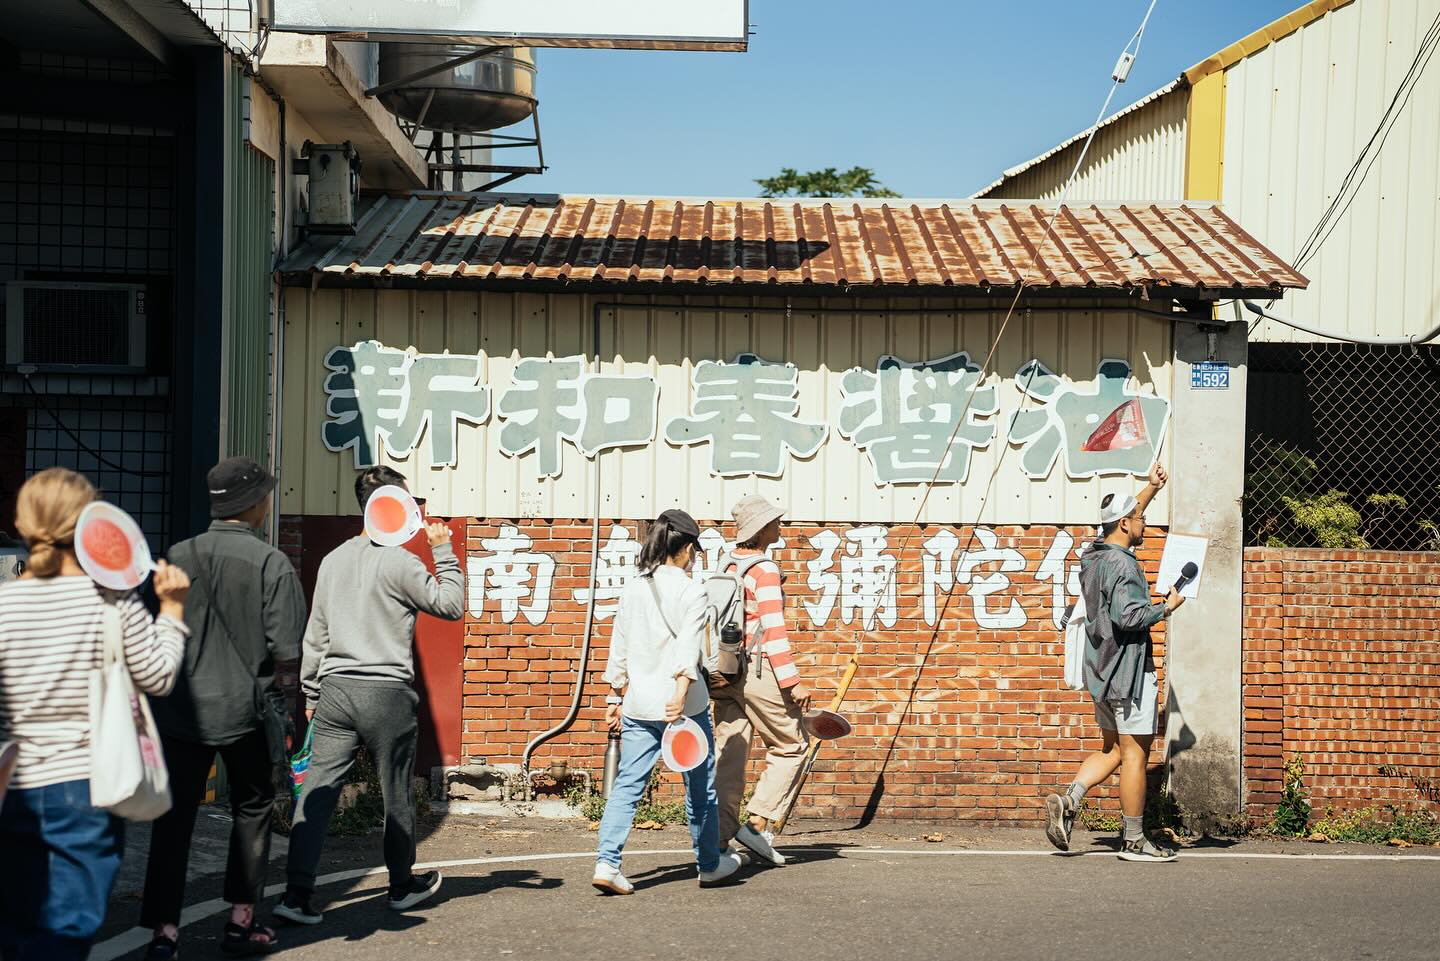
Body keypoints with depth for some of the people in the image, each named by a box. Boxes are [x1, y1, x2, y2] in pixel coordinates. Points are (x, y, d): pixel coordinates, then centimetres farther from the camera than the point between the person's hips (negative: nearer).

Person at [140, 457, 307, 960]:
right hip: (246, 708, -2)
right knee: (252, 809, 16)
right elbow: (287, 649, -12)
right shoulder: (272, 563, -10)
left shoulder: (178, 556, 0)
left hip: (182, 707, 2)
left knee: (174, 817, 5)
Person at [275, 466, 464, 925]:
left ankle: (297, 895, -7)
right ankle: (403, 886, 26)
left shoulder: (333, 560, 11)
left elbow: (315, 635, 15)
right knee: (397, 796, 11)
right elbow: (451, 605, -1)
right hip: (385, 692, -5)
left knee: (317, 793, 0)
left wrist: (311, 694, 22)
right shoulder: (399, 562, -10)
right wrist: (444, 552, 7)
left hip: (335, 690, 5)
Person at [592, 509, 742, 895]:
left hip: (637, 704, 5)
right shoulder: (690, 592, -7)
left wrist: (615, 698, 21)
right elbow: (687, 649, -18)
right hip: (683, 704, -4)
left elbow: (618, 650, 14)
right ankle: (710, 864, 25)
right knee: (700, 787, 11)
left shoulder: (633, 589, 9)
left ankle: (607, 862, -11)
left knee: (627, 784, 3)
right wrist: (680, 695, -26)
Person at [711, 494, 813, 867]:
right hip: (758, 671, -8)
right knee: (790, 747, 7)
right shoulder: (765, 571, -11)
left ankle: (718, 839, 7)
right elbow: (773, 629, -17)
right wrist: (792, 681, -17)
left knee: (728, 755, 8)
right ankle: (757, 825, 2)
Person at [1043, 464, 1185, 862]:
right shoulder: (1122, 565, -16)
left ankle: (1067, 801, 1)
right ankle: (1134, 841, 4)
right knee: (1134, 755, -2)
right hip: (1128, 670, -9)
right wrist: (1166, 608, -12)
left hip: (1102, 672, 9)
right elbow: (1128, 616, -26)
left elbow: (1125, 521, 30)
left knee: (1112, 749, 17)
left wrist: (1151, 489, 30)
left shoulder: (1094, 557, 12)